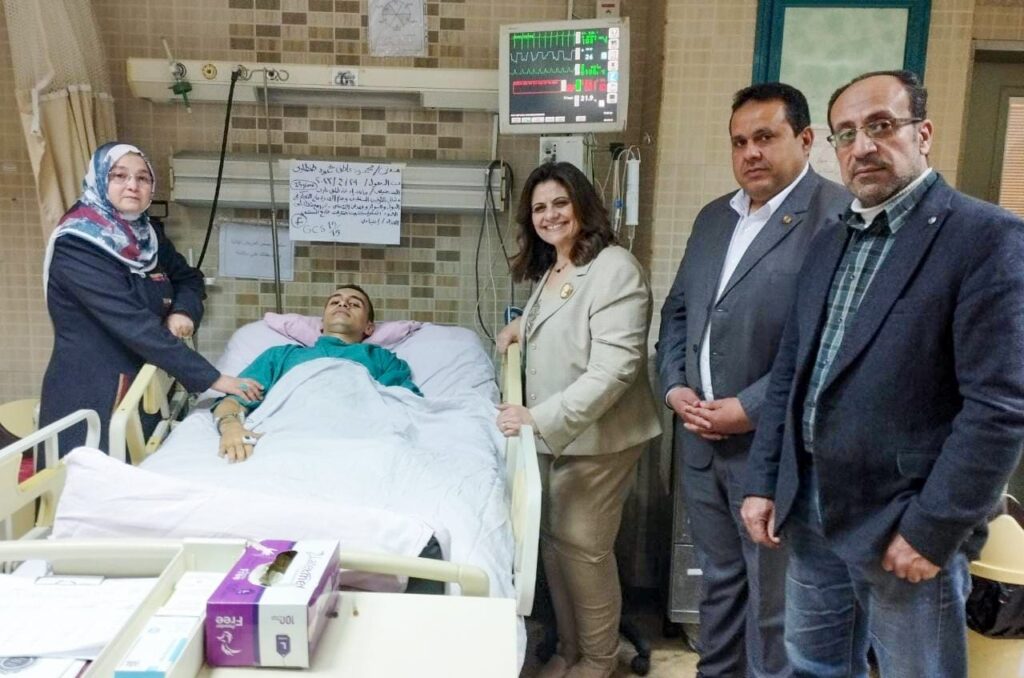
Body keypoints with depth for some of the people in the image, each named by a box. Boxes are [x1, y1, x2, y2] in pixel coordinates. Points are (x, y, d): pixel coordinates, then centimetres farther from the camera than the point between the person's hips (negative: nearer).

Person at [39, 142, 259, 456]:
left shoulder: (148, 234, 5)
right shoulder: (76, 245, -17)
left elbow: (189, 278, 19)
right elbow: (133, 324, -25)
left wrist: (184, 311, -7)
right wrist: (210, 378, -28)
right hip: (91, 400, -7)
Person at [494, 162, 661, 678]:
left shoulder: (614, 270, -18)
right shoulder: (549, 271, 11)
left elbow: (614, 369, -26)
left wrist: (543, 418, -29)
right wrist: (525, 327, 11)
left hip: (594, 437, -8)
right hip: (551, 435, 8)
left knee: (582, 546, 1)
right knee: (553, 540, 14)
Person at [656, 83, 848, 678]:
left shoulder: (839, 216, -12)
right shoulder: (714, 217, 13)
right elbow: (677, 309, 17)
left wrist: (750, 408, -19)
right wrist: (674, 385, 1)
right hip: (701, 440, 7)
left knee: (774, 601, 9)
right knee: (719, 582, 22)